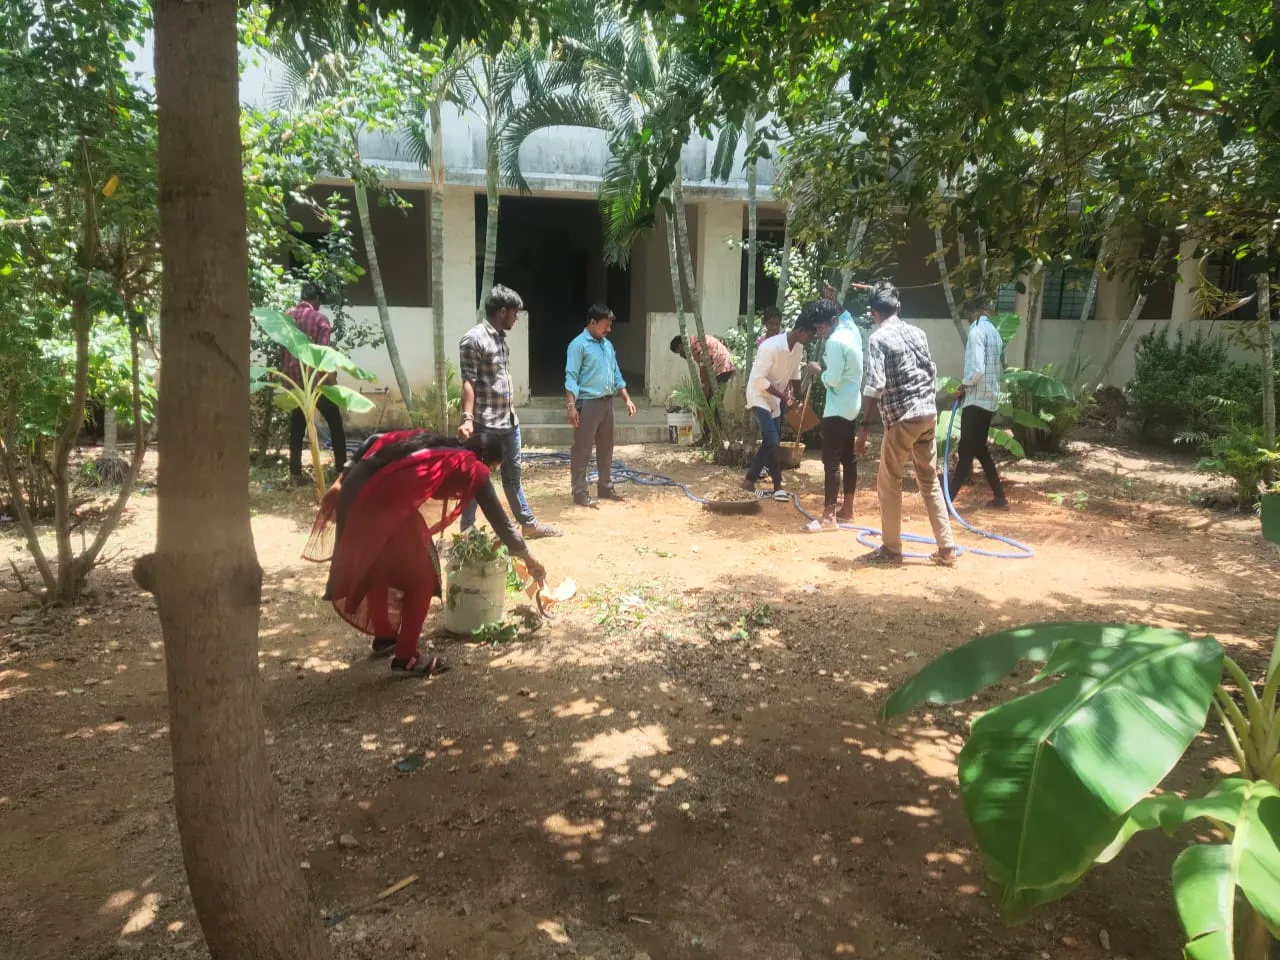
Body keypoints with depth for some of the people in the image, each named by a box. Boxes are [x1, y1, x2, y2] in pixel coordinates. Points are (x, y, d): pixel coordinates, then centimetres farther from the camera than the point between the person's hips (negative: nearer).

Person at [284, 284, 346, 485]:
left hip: (293, 379, 5)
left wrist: (285, 374, 19)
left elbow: (282, 350, 10)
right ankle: (341, 467, 8)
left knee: (297, 426, 8)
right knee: (335, 422, 9)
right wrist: (331, 376, -7)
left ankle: (295, 471, 4)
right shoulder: (320, 319, -8)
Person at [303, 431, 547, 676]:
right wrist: (528, 559, 28)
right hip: (386, 500, -8)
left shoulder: (433, 446, 28)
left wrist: (344, 478, 17)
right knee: (422, 578, 10)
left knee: (373, 566, 27)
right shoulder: (471, 468, 12)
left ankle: (384, 636, 45)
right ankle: (406, 658, 15)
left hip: (354, 488, 8)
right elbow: (499, 519, 17)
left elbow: (375, 442, 20)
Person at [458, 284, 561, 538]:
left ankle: (528, 523, 25)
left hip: (509, 421, 8)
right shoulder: (474, 339, -13)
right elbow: (468, 383, -17)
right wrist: (468, 418, -26)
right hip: (485, 424, -8)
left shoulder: (500, 338, 13)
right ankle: (467, 529, 14)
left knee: (513, 475, 16)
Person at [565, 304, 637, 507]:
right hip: (587, 403, -8)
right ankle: (580, 493, 2)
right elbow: (571, 377, -15)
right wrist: (571, 406, -23)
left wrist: (627, 399, 12)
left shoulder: (608, 345, 14)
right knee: (582, 449, -2)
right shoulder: (578, 344, -10)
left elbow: (616, 375, 19)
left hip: (607, 402, 8)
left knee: (606, 448, 14)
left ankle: (605, 488, 25)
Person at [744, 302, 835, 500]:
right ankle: (778, 484, -3)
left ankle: (749, 481, 22)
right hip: (759, 396, -8)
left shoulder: (799, 348, -3)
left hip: (775, 399, 8)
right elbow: (758, 378, -26)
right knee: (772, 440, -17)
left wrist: (793, 393, 2)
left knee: (771, 442, 9)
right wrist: (782, 394, -23)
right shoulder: (771, 347, -28)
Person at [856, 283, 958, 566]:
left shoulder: (878, 338, -9)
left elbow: (875, 386, -18)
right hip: (928, 414, 7)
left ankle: (891, 549, 12)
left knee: (889, 483, 6)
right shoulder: (917, 332, 11)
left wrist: (864, 426, -16)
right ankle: (946, 549, 15)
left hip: (901, 418, -7)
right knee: (930, 481, 14)